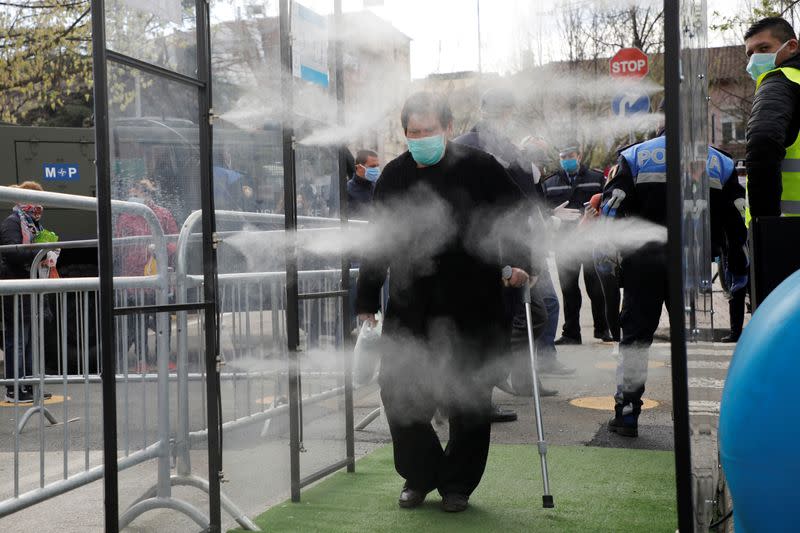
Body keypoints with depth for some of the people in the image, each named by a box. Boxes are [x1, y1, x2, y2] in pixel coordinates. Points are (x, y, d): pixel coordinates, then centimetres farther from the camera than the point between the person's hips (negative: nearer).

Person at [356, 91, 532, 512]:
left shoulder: (478, 168, -4)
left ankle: (458, 482, 24)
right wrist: (366, 302, 10)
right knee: (396, 389, 0)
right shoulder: (394, 176, 6)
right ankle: (419, 474, 22)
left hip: (472, 307, -3)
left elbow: (514, 217, 2)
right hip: (410, 307, 3)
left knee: (468, 398, 6)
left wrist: (513, 263, -15)